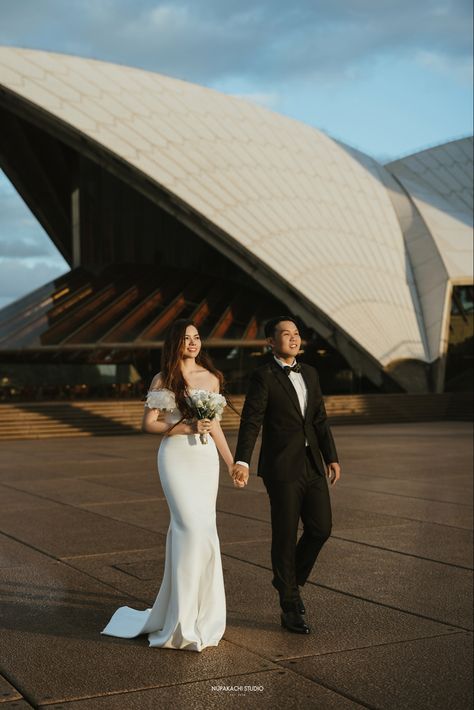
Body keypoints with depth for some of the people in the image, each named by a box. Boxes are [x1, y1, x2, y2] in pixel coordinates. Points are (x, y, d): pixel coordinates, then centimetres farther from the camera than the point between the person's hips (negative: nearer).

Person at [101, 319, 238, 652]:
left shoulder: (211, 378, 11)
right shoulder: (164, 379, 0)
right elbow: (149, 423, -3)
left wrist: (231, 462, 18)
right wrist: (186, 427, -15)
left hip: (206, 457, 4)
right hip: (177, 456, -4)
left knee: (193, 528, 5)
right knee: (193, 527, -13)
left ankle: (195, 608, 18)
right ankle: (187, 621, -5)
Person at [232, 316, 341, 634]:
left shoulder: (310, 373, 12)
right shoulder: (263, 376, -8)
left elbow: (320, 419, 14)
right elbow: (251, 421, -15)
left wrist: (332, 458, 9)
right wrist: (242, 462, -25)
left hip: (312, 465, 6)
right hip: (281, 468, -6)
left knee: (321, 528, 3)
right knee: (286, 536, 1)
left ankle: (291, 579, 29)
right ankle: (290, 609, 12)